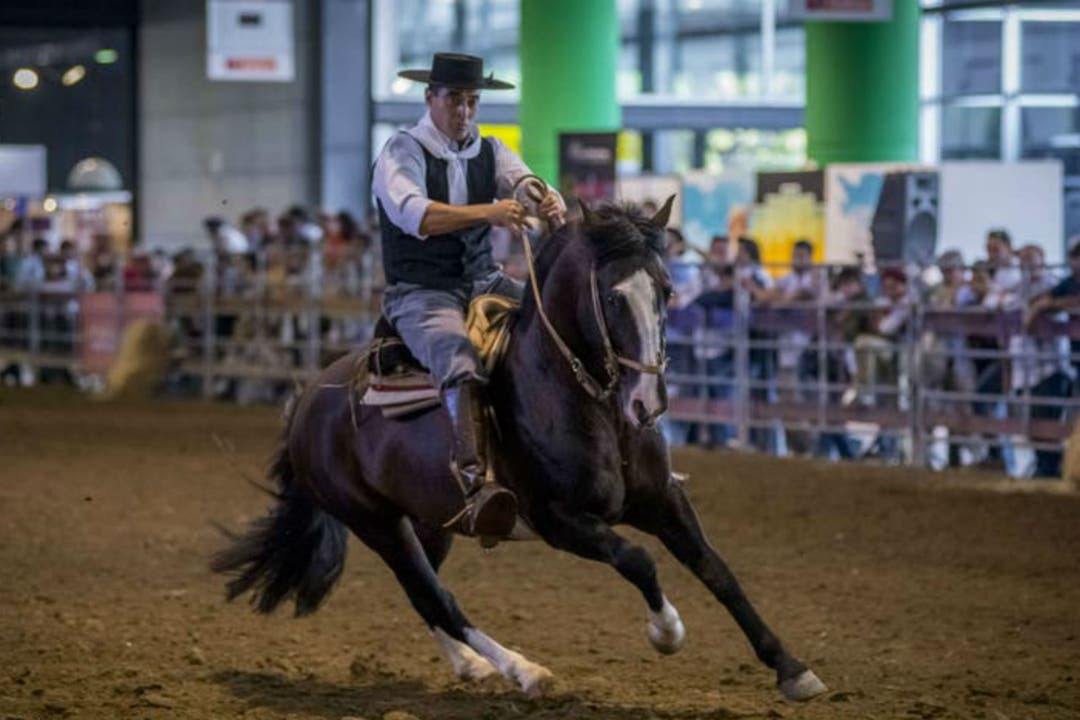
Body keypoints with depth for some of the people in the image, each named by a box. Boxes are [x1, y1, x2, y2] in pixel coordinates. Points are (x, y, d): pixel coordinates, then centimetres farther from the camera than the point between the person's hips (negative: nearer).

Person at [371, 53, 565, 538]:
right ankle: (474, 484, -52)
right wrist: (488, 213, -39)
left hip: (484, 282, 7)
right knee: (458, 357, -35)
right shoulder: (402, 153, -7)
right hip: (420, 293, -7)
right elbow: (413, 215, -26)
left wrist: (552, 205, -31)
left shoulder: (490, 151, 12)